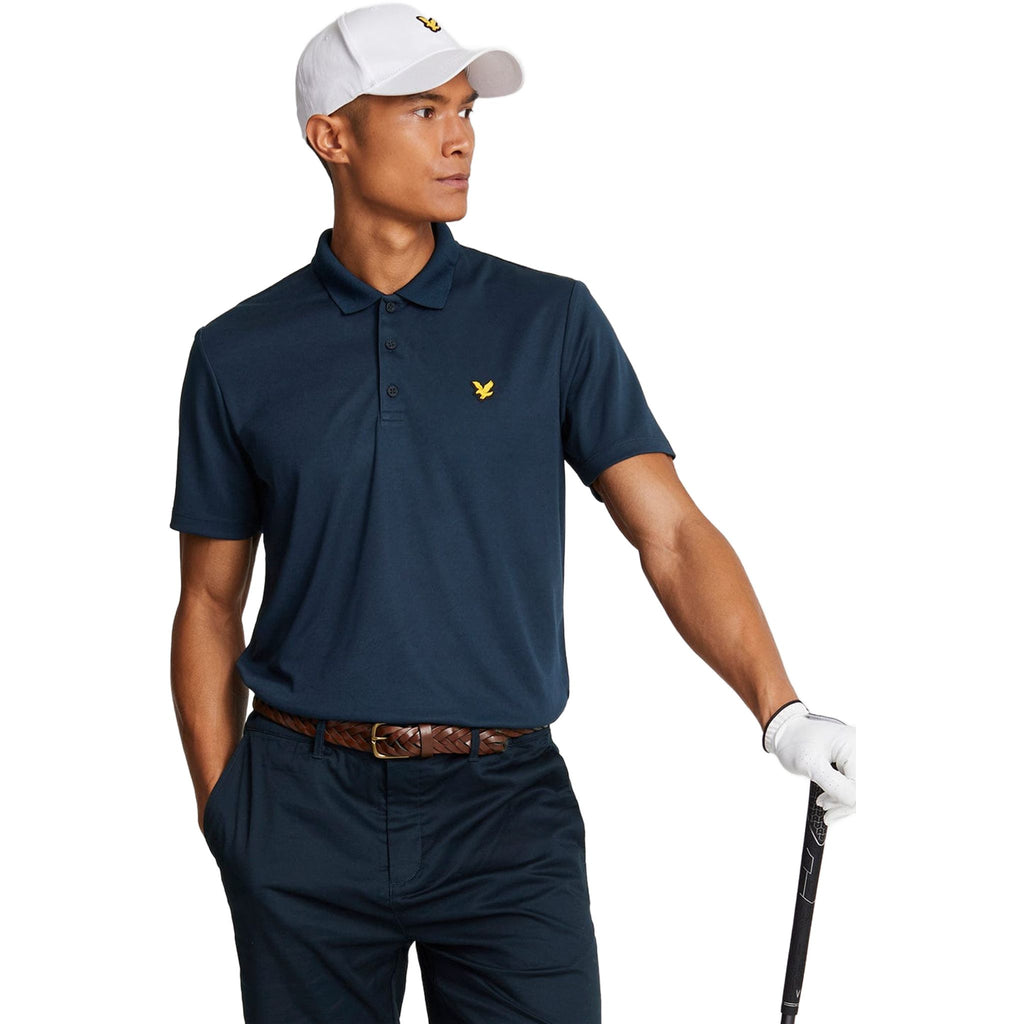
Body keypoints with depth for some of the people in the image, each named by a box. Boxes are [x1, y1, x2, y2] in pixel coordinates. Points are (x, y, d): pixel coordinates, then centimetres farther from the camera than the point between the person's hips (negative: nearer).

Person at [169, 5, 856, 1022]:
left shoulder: (549, 320, 2)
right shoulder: (239, 355, 4)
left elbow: (671, 532, -4)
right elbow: (210, 604, 9)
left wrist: (779, 709, -17)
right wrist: (221, 813, 3)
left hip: (504, 802, 0)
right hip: (304, 812, 1)